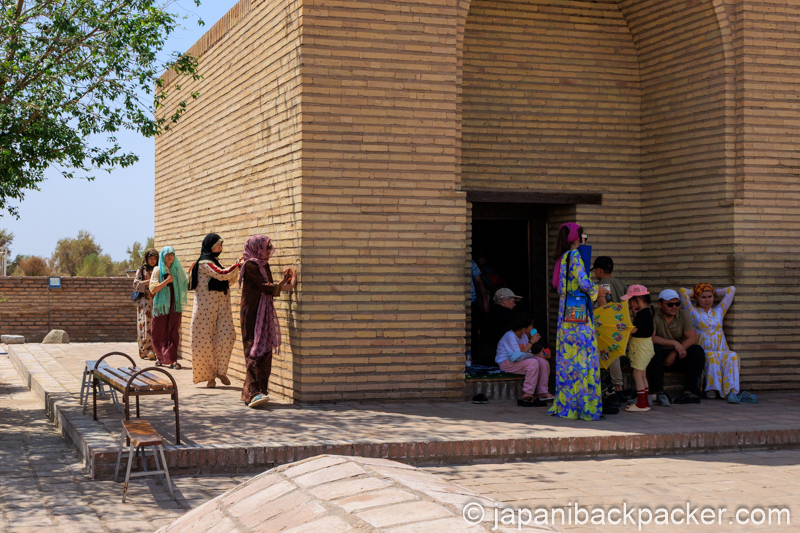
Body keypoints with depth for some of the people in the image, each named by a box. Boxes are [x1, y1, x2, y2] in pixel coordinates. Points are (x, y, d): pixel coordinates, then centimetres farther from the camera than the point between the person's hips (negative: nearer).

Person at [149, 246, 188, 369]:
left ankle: (173, 360, -11)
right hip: (161, 305, -1)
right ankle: (161, 357, 25)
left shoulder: (177, 270, 9)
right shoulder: (157, 270, 1)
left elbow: (186, 285, 12)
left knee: (174, 332, -7)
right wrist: (167, 281, -13)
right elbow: (153, 289, -8)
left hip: (174, 305, 1)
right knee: (159, 333, 5)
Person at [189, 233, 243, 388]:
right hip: (206, 305, -7)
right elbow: (221, 275, -23)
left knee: (227, 335, -7)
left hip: (221, 305, 7)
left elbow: (229, 279, 24)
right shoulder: (204, 263, -9)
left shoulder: (216, 261, 18)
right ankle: (209, 375, 9)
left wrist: (237, 268, 6)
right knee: (205, 340, -1)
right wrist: (238, 264, -18)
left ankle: (220, 370, 5)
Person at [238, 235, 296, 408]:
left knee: (265, 352, 4)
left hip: (264, 314, 8)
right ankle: (253, 393, -21)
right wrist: (289, 285, -10)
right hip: (252, 314, -8)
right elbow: (265, 287, -15)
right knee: (255, 351, -15)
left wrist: (284, 280, 6)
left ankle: (250, 391, 9)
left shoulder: (264, 265, 18)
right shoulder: (250, 265, -8)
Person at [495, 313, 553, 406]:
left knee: (544, 362, -8)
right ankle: (527, 395, -28)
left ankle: (542, 393, -6)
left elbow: (527, 354, 9)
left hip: (518, 361, 9)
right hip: (506, 363, -9)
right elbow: (519, 355, -27)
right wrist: (531, 342, -24)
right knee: (533, 363, -31)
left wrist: (539, 355, -10)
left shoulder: (524, 336, 8)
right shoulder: (510, 336, -20)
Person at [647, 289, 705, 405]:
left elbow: (692, 338, -8)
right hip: (659, 356, -4)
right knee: (655, 348, -35)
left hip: (678, 356, 4)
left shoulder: (683, 314, 3)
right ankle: (658, 392, -32)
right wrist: (674, 343, -27)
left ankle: (690, 392, -25)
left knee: (698, 350, -21)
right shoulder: (653, 315, -10)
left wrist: (674, 353, -20)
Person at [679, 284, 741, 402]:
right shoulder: (693, 312, 15)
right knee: (711, 356, -38)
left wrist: (714, 292, 30)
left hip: (722, 352, 3)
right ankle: (711, 388, -29)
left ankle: (731, 390, -40)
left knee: (732, 356, -31)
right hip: (702, 352, -3)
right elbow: (683, 292, 4)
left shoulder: (719, 311, 25)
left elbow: (731, 290, 25)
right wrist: (694, 292, 23)